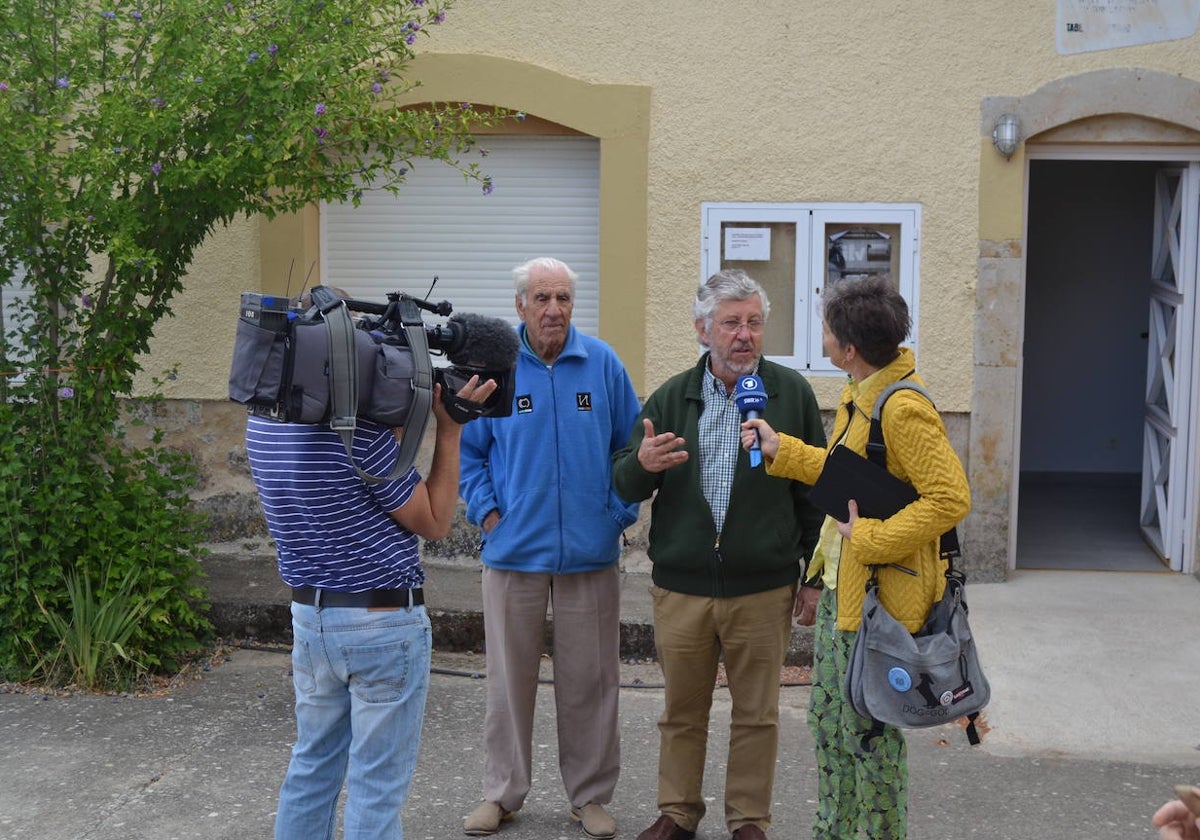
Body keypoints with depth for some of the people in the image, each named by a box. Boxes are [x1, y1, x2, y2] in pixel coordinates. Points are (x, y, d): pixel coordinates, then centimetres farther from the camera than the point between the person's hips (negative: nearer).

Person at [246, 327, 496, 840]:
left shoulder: (262, 424, 0)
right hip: (385, 622, -7)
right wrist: (450, 430, -9)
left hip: (309, 615, 7)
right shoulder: (361, 434, -22)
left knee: (311, 767, 19)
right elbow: (435, 523, -9)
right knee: (377, 788, 3)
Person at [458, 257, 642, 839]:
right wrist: (487, 511, -4)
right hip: (514, 550, 0)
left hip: (590, 551, 1)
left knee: (589, 681, 8)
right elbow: (467, 448, 6)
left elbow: (630, 445, 7)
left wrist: (621, 512, 1)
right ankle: (502, 792, 24)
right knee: (509, 678, 9)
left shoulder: (603, 365, -1)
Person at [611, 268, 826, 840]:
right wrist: (641, 464, -18)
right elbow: (623, 486, 7)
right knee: (681, 711, 12)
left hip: (764, 589, -1)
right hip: (680, 587, 2)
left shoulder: (791, 393, 0)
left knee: (756, 714, 9)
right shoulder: (672, 398, 5)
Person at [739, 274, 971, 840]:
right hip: (839, 587, 10)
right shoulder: (859, 394, 9)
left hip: (877, 596, -10)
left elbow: (950, 499, -26)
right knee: (829, 719, 19)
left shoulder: (904, 409, -22)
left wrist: (871, 538, -23)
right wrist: (782, 451, 16)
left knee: (869, 734, 3)